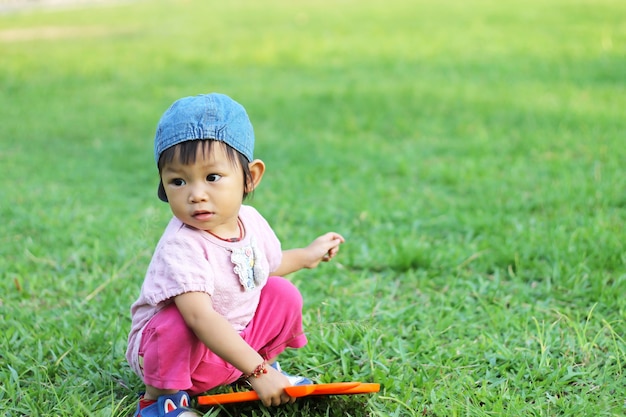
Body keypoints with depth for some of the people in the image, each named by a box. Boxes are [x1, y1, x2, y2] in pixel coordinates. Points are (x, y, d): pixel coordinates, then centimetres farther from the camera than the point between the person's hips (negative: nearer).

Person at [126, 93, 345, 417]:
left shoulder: (250, 221, -5)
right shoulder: (181, 246, -31)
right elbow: (200, 317, -40)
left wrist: (306, 256, 26)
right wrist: (256, 370, -42)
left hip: (237, 340, 7)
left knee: (282, 293, -3)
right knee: (180, 322, -35)